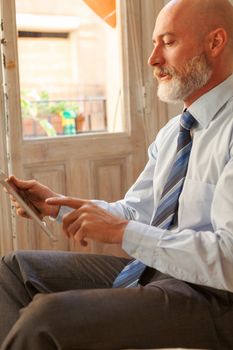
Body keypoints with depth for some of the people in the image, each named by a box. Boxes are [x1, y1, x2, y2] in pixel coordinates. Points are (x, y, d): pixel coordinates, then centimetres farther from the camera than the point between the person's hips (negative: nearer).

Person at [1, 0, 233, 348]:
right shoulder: (170, 132, 13)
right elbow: (136, 211, 16)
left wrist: (121, 231, -24)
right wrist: (58, 205, 2)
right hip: (151, 266, 9)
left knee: (45, 317, -27)